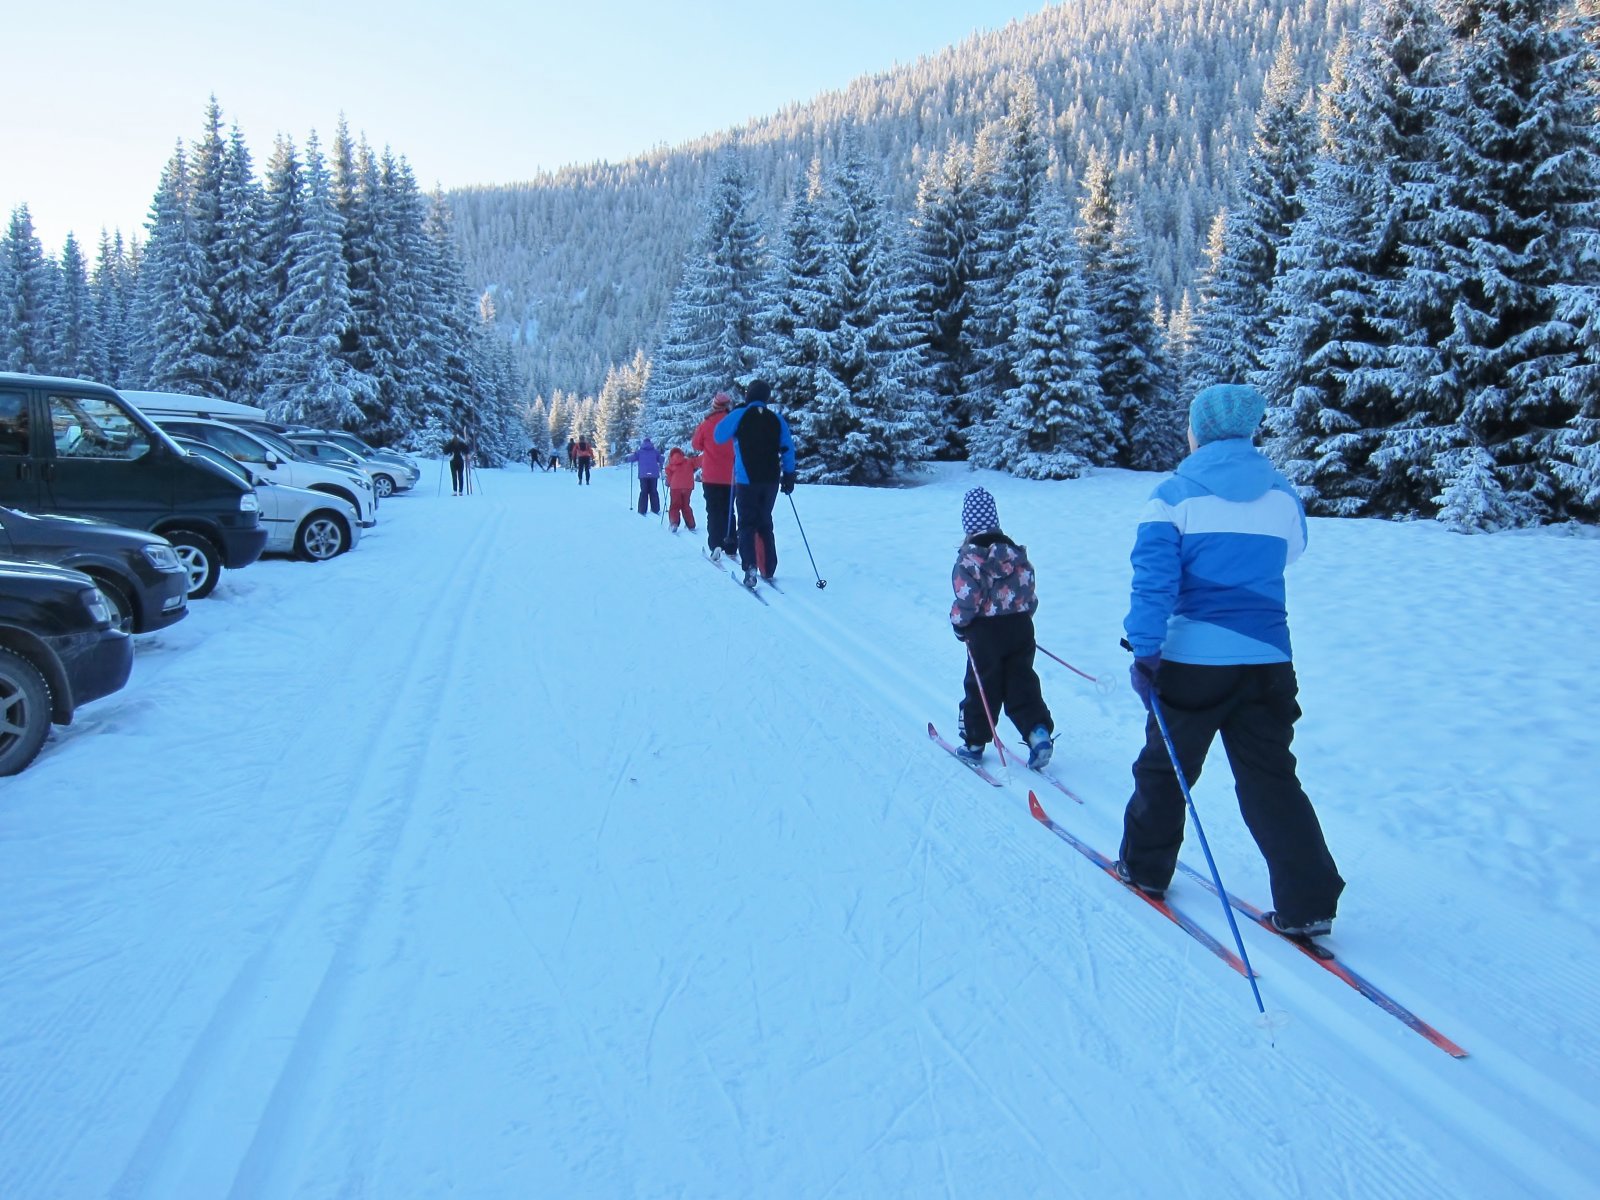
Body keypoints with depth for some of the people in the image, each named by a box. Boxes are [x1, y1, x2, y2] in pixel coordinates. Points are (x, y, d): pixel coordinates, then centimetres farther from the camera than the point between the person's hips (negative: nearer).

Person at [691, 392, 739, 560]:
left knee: (714, 512, 2)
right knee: (728, 511, 13)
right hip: (731, 477, 2)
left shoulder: (706, 425, -7)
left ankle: (716, 545, -14)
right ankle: (731, 548, 12)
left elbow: (696, 446, 7)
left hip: (711, 477, -2)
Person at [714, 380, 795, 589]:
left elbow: (719, 436, 0)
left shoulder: (740, 415, -6)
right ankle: (768, 569, 14)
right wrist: (789, 475, 9)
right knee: (765, 523, 15)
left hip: (747, 480, -3)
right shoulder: (777, 419, 4)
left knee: (747, 524, 0)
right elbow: (788, 448, 3)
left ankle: (750, 566, -18)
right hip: (771, 480, 3)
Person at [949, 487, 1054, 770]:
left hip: (986, 632, -5)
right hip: (1020, 628, 5)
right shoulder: (1017, 552, 4)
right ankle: (1039, 731, -4)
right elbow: (1030, 593, 8)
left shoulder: (969, 557, -15)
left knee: (981, 687, 7)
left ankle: (974, 743, 17)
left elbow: (967, 599, -17)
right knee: (1022, 682, 11)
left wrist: (958, 623, 0)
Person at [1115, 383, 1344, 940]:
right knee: (1271, 779, 11)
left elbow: (1154, 578, -14)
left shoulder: (1175, 495, -5)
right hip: (1268, 659, 4)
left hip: (1191, 659, -3)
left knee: (1165, 767, 14)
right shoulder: (1283, 495, 7)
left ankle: (1145, 867, 29)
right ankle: (1308, 903, 9)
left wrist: (1144, 650, -14)